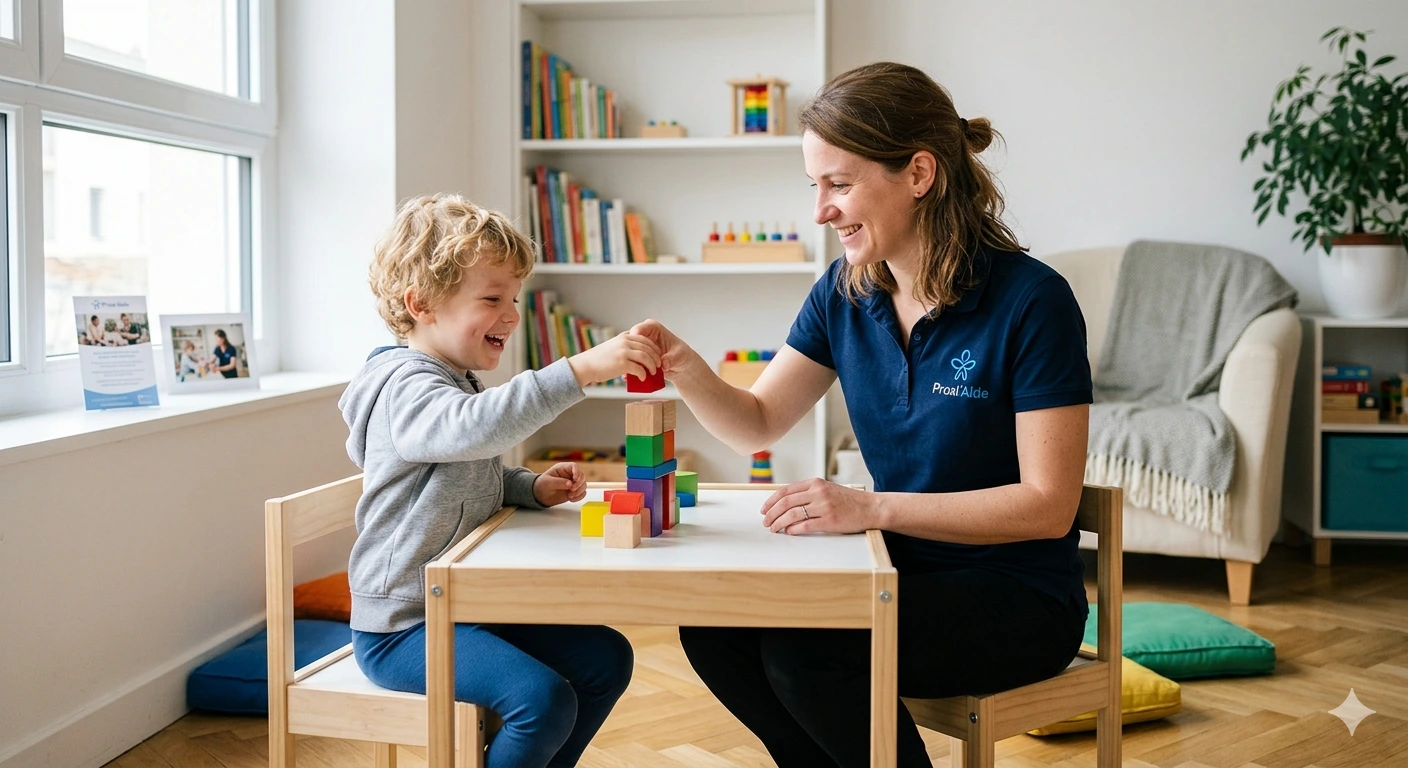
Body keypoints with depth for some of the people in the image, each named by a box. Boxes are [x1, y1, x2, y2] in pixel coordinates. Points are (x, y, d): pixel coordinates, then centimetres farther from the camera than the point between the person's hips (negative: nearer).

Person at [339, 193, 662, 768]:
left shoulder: (459, 382, 14)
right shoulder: (404, 386, -20)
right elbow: (473, 428, -43)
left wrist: (532, 488, 5)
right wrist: (579, 369, -49)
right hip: (405, 626, -10)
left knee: (607, 659, 8)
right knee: (544, 698, -25)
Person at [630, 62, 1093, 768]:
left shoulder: (1030, 300, -17)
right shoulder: (845, 294, 1)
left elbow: (1048, 505, -19)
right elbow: (756, 425, 6)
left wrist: (872, 507, -26)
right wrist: (685, 370, -15)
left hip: (1018, 596, -6)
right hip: (904, 570, 6)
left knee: (802, 649, -26)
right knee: (712, 624, -13)